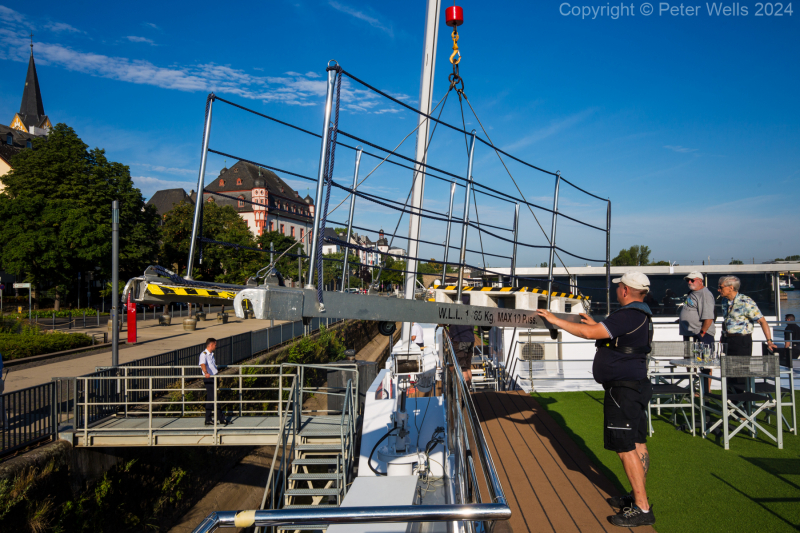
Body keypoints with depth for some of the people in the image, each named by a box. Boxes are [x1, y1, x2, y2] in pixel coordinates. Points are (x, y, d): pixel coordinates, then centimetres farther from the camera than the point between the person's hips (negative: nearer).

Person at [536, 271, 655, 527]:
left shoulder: (626, 316, -21)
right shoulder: (642, 316, 13)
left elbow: (590, 333, -26)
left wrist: (555, 320, -19)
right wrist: (596, 324, 28)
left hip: (623, 389, -11)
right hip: (636, 385, 11)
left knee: (626, 448, -5)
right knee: (638, 444, 16)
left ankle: (642, 508, 0)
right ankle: (637, 495, 27)